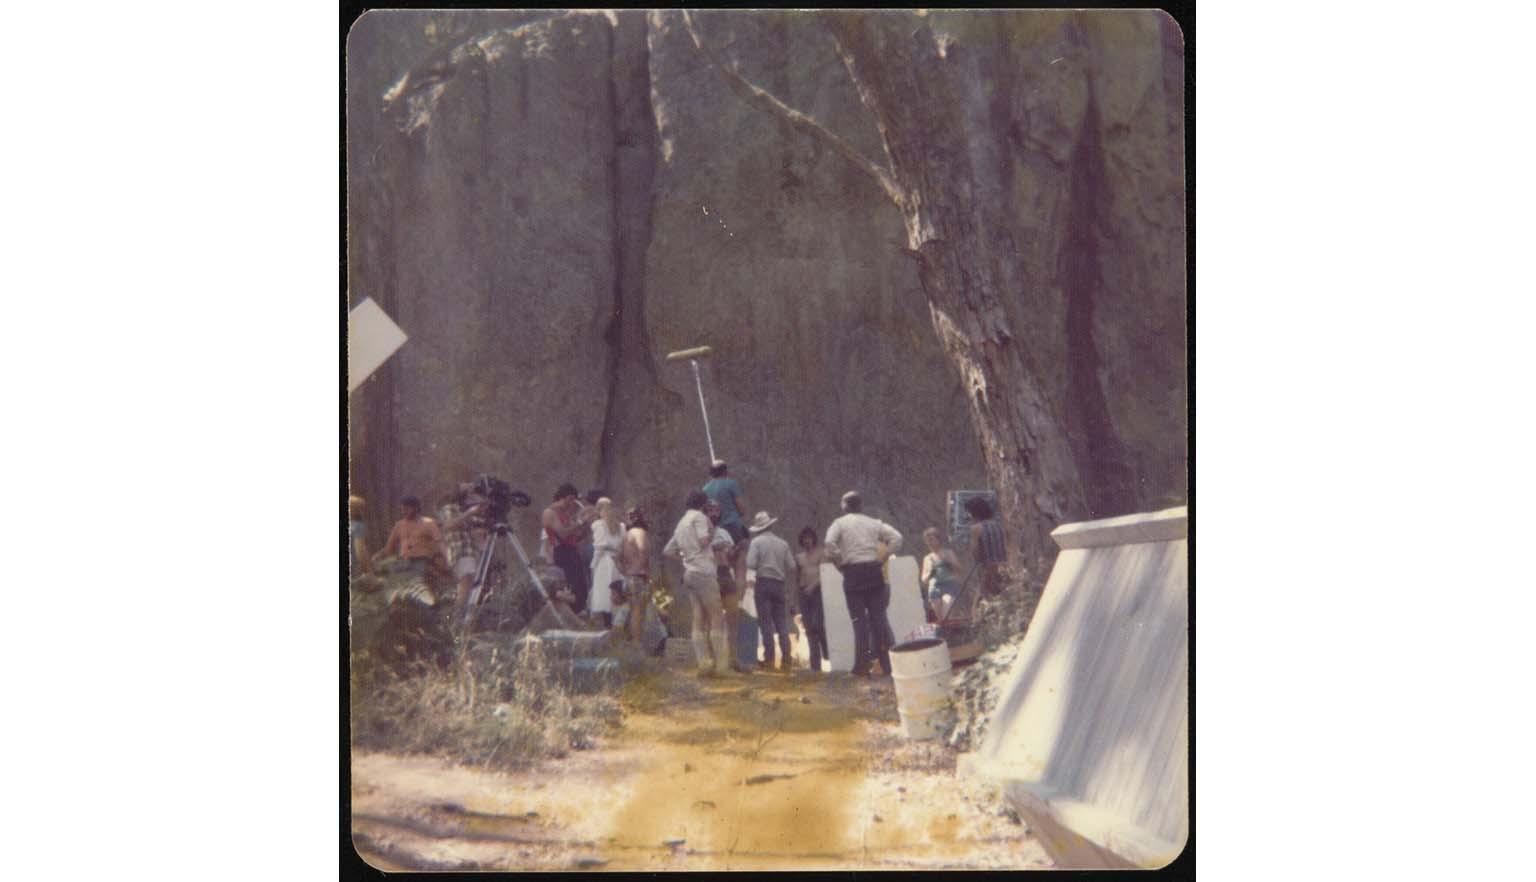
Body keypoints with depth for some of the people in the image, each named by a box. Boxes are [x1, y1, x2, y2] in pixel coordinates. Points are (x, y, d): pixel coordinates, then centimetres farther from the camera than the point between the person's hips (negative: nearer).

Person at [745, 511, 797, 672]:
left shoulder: (757, 541, 2)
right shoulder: (782, 543, 13)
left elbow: (751, 563, -13)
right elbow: (791, 567, 9)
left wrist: (749, 577, -20)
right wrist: (791, 590, 15)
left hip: (763, 583, -3)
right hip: (779, 585, 3)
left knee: (766, 623, -3)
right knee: (782, 624, 5)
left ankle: (769, 660, -7)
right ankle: (786, 661, -1)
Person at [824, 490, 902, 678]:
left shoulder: (839, 523, 2)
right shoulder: (874, 523, 12)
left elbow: (829, 543, -16)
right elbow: (896, 538, 3)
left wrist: (839, 561, -3)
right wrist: (883, 556, 8)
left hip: (853, 573, -3)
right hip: (874, 570, 3)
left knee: (859, 619, -1)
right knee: (878, 616, 7)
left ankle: (862, 665, -4)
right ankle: (885, 662, 5)